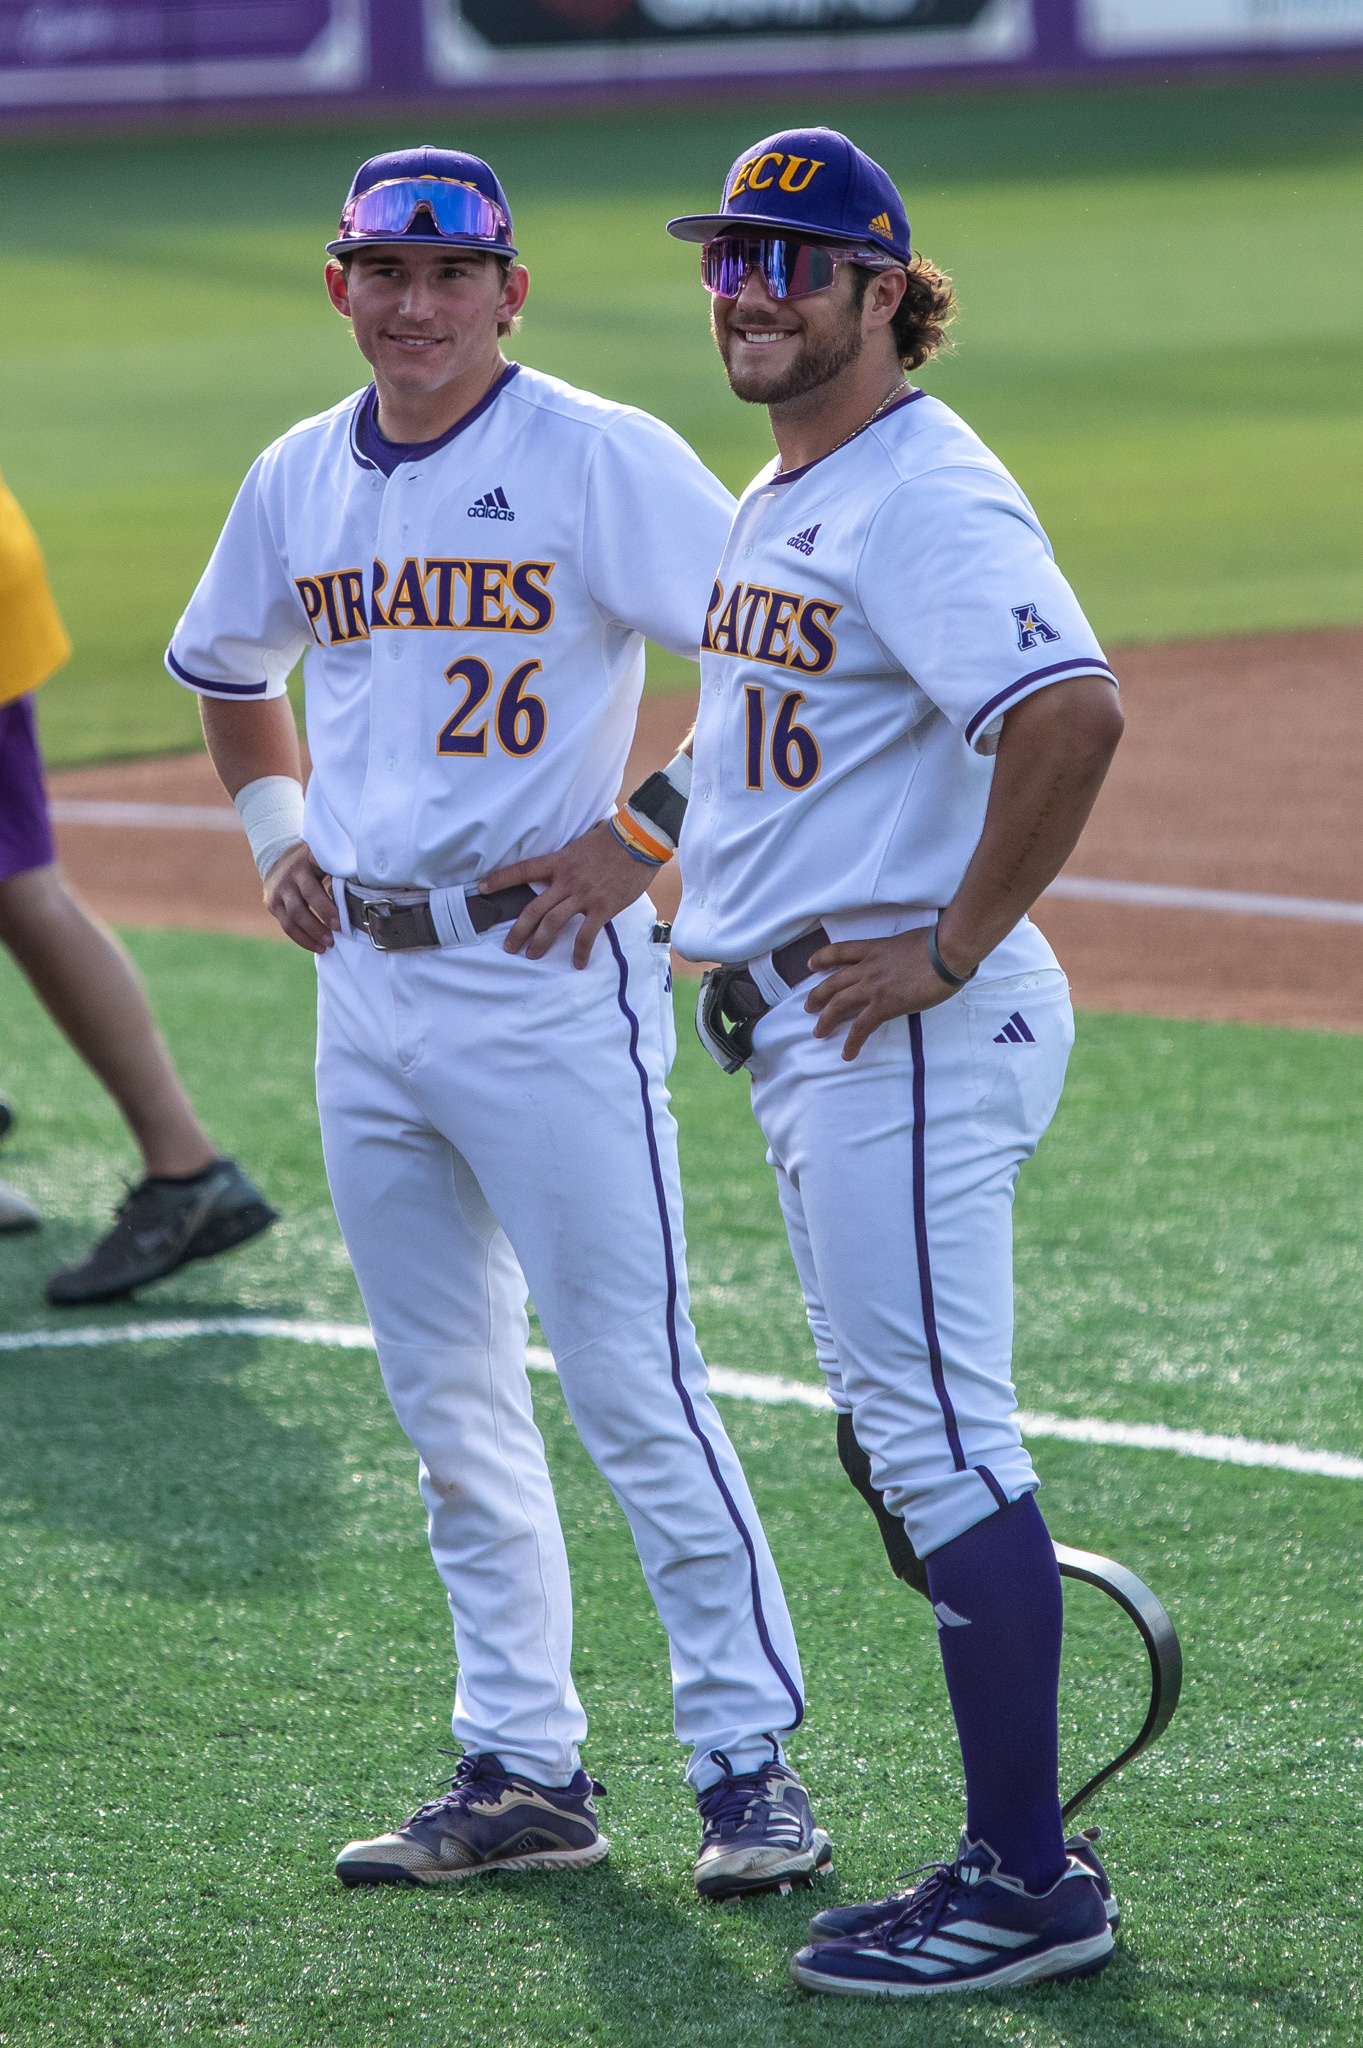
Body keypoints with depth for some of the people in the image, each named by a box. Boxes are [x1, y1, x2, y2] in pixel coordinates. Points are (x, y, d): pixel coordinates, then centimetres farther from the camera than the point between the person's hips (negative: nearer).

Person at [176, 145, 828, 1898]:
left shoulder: (595, 457, -9)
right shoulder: (298, 480, 11)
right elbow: (225, 667, 30)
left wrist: (639, 838, -15)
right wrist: (275, 832, 15)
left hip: (546, 977, -7)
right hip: (365, 982, 7)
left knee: (630, 1385, -8)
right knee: (448, 1403, 10)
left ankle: (748, 1759, -1)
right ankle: (522, 1769, 17)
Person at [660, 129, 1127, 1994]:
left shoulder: (923, 495, -17)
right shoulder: (781, 498, 16)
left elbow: (1074, 709, -31)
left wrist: (957, 943, -24)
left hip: (906, 1030, -11)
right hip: (804, 1027, 11)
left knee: (939, 1440, -9)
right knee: (901, 1442, 14)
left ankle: (1028, 1890, -4)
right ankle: (1018, 1857, 20)